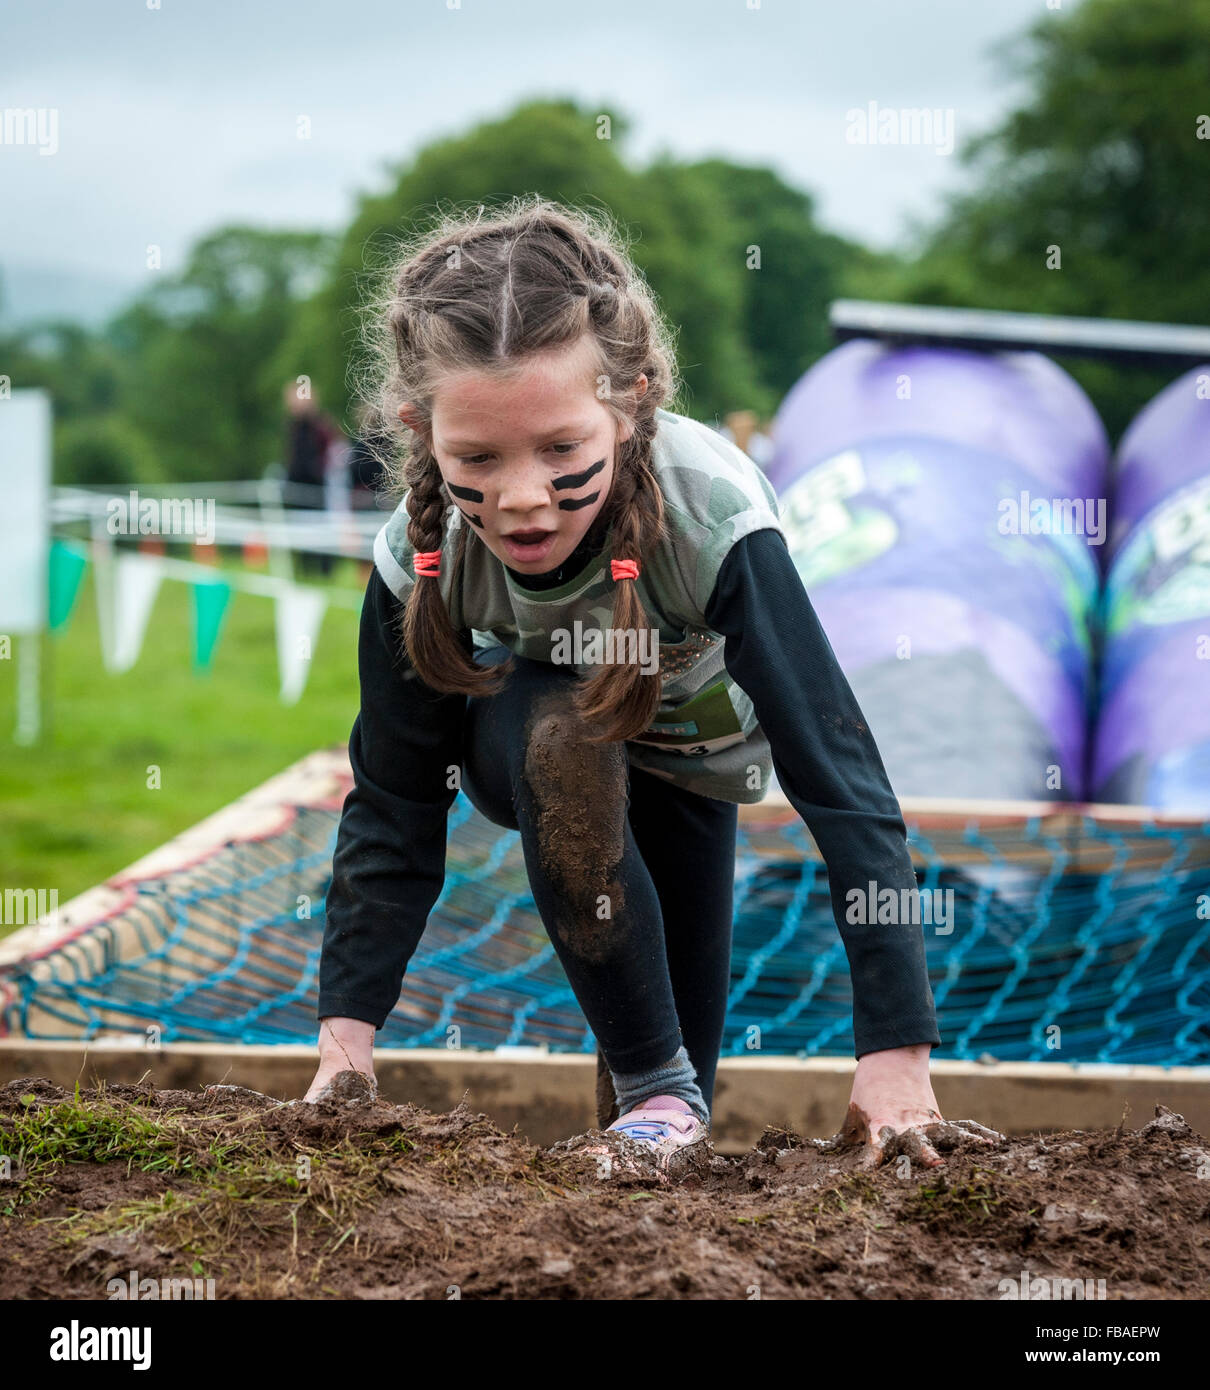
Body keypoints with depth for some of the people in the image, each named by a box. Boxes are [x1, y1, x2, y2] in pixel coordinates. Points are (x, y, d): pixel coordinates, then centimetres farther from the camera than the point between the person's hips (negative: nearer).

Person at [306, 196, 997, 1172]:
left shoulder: (710, 518, -39)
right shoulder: (421, 553, -31)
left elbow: (840, 779, -39)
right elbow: (393, 806, -20)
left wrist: (897, 1051, -42)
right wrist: (347, 1035, -28)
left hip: (692, 752, 0)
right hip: (536, 764, 0)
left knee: (690, 1037, -1)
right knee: (550, 727, -35)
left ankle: (677, 1091, 38)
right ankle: (653, 1088, -21)